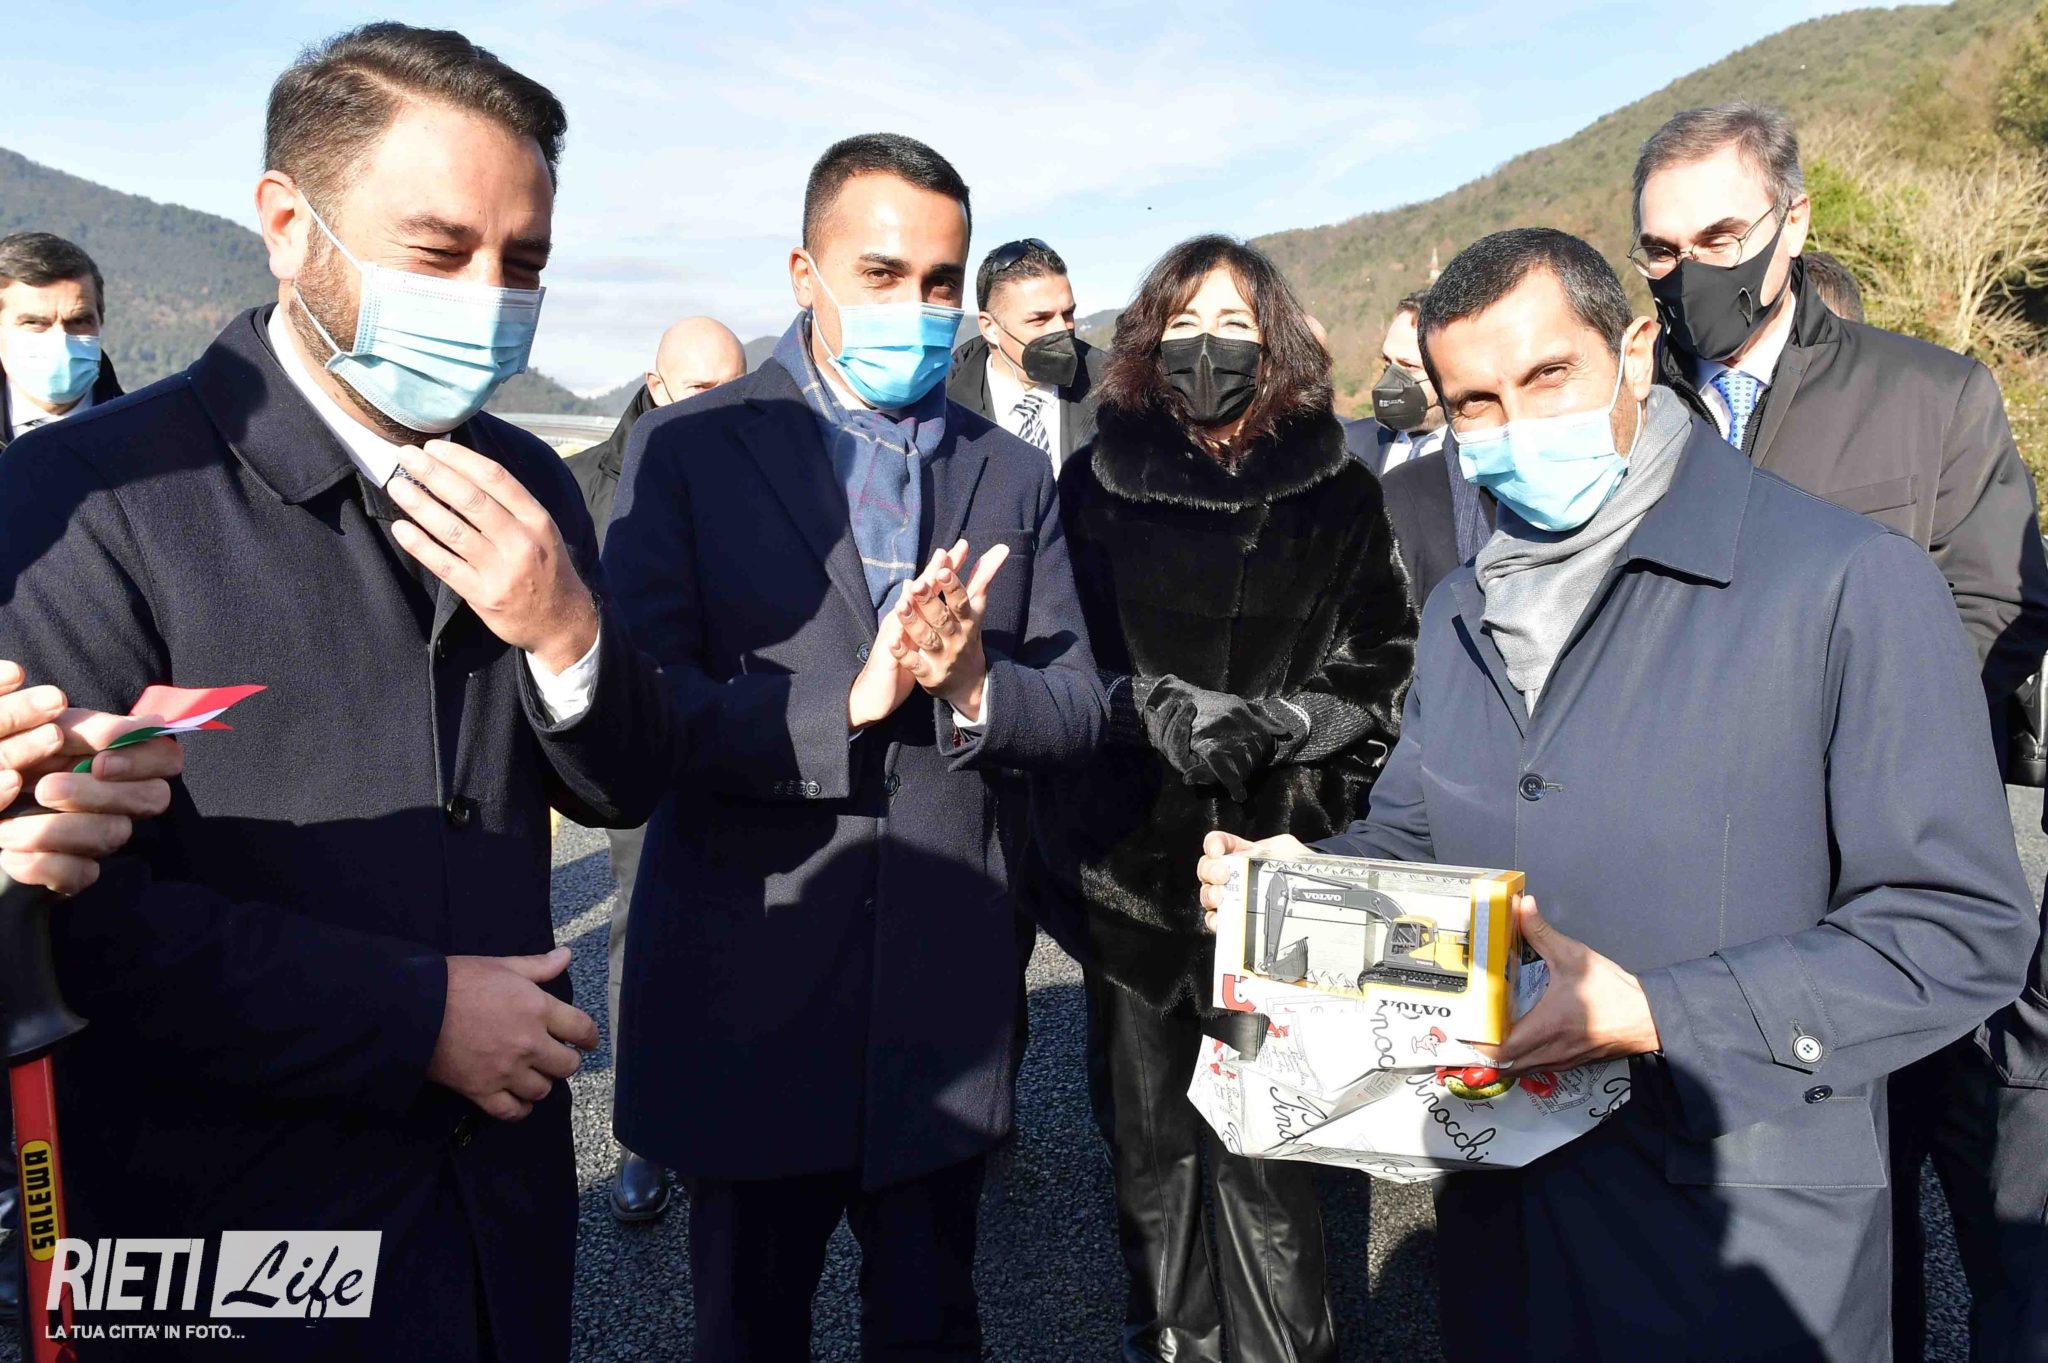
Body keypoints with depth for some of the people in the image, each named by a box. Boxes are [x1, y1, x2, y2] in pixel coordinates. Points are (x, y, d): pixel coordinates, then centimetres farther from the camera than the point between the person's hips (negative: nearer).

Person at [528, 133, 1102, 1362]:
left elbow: (1079, 714, 2)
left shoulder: (1014, 477, 6)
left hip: (946, 1009, 3)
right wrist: (846, 704, -22)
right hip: (750, 996, -2)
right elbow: (635, 711, -14)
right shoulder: (689, 450, -5)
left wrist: (973, 686, -18)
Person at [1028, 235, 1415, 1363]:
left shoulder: (1339, 497, 5)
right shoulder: (1093, 488, 5)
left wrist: (1263, 725, -11)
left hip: (1274, 858, -1)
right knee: (1147, 1137, 11)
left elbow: (1377, 673, 3)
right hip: (1129, 858, 1)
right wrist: (1157, 714, -11)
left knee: (1262, 1143, -1)